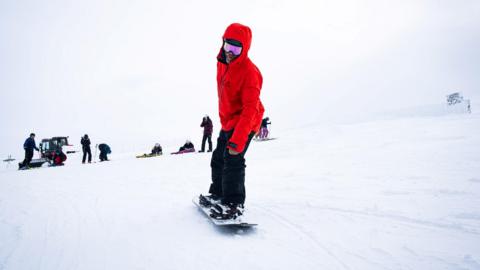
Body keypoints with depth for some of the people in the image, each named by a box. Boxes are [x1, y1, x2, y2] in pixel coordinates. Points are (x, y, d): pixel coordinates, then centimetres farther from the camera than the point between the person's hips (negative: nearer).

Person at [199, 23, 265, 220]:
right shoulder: (221, 63, -1)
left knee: (233, 161, -20)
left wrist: (238, 140, -41)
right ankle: (218, 194, 36)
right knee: (218, 159, 18)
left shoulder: (250, 72, -27)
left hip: (245, 123, -9)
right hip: (228, 121, 9)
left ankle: (234, 204, -10)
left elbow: (250, 109, -33)